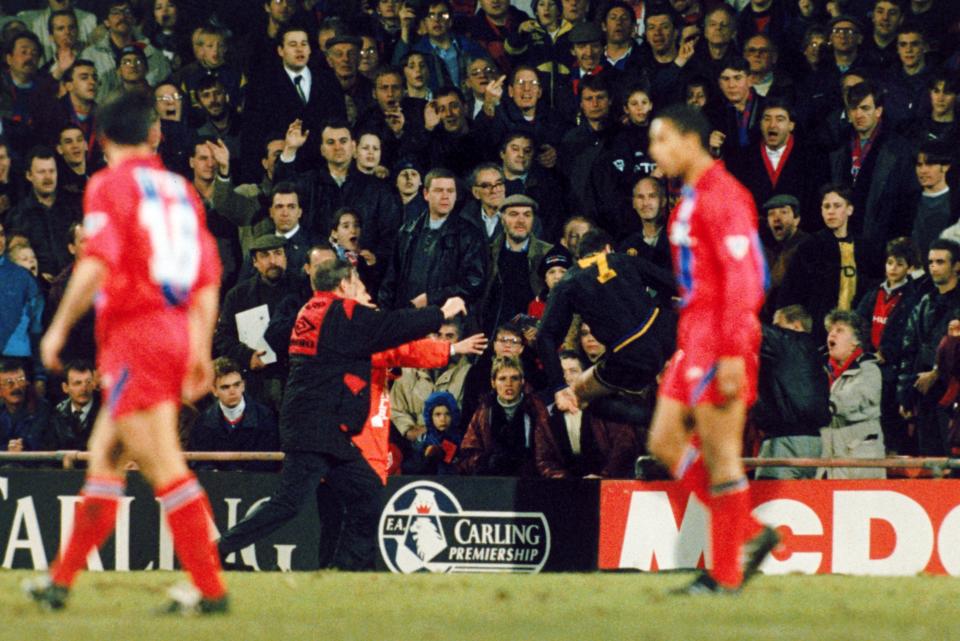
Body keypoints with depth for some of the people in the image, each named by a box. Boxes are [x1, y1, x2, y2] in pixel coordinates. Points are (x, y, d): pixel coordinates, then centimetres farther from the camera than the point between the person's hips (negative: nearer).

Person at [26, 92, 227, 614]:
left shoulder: (111, 185, -5)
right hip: (177, 335, 8)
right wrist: (200, 352, 19)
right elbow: (208, 280, 13)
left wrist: (59, 328, -10)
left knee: (164, 468, -8)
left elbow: (97, 263, -18)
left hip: (134, 336, -8)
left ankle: (210, 588, -12)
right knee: (104, 457, 15)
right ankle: (62, 580, 21)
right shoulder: (180, 190, 14)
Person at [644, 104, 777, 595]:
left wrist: (732, 354, -23)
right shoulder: (690, 199, 18)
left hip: (721, 345, -10)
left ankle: (726, 573, 1)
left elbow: (742, 278, -19)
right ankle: (750, 535, 13)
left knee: (720, 458, -5)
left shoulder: (722, 196, -13)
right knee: (665, 443, 9)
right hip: (694, 340, 10)